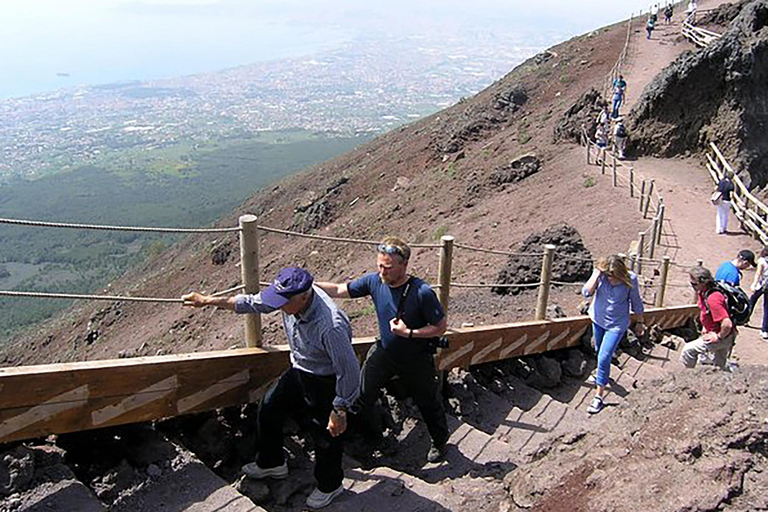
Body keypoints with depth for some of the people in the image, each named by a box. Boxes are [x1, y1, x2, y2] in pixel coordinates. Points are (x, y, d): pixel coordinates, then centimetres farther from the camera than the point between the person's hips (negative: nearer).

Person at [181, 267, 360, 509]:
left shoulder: (330, 326, -42)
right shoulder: (290, 296, -19)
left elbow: (349, 372, -30)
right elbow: (252, 303, -1)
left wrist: (340, 411, -20)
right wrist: (207, 300, 2)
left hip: (324, 382, -8)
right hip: (298, 372, 8)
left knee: (326, 436, 11)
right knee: (269, 408, 22)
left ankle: (330, 485, 42)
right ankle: (272, 463, 49)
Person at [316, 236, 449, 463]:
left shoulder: (422, 292, -29)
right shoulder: (374, 281, -15)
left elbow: (441, 327, -19)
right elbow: (338, 290, -6)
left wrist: (409, 333, -28)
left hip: (416, 359, -4)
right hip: (383, 353, 4)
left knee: (429, 403, 15)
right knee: (361, 396, 8)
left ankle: (439, 442, 44)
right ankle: (373, 436, 36)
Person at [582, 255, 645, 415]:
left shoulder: (630, 279, -22)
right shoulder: (600, 275, -18)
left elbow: (636, 302, -7)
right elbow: (586, 292, -26)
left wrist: (639, 322, 4)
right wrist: (596, 273, -31)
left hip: (617, 324, -4)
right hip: (598, 319, 4)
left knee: (604, 358, -9)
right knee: (599, 352, 24)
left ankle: (598, 397, 3)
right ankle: (603, 375, 56)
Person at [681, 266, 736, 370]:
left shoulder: (713, 299, -33)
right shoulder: (701, 293, -1)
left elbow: (727, 324, -36)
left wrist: (719, 337, -21)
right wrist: (705, 327, 14)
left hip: (723, 337, -10)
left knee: (688, 350, -9)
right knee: (720, 367, 23)